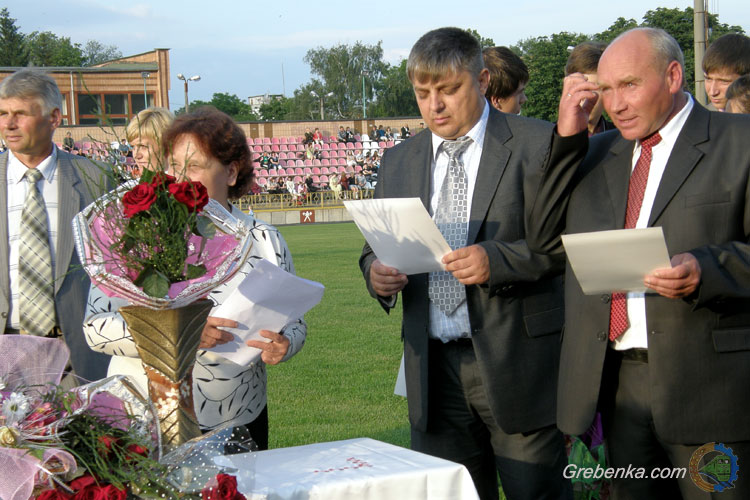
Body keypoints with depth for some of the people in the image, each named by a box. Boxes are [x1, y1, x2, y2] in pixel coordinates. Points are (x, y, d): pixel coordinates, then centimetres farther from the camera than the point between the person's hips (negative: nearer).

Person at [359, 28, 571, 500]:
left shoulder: (538, 143, -2)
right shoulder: (399, 160, 14)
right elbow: (377, 247, 17)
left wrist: (497, 260, -22)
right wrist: (377, 272, -6)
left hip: (517, 360, -4)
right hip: (433, 368, 5)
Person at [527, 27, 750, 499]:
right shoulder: (597, 154, 16)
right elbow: (543, 238, 8)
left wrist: (706, 270, -23)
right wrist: (568, 137, 3)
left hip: (706, 385, -5)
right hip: (617, 384, 5)